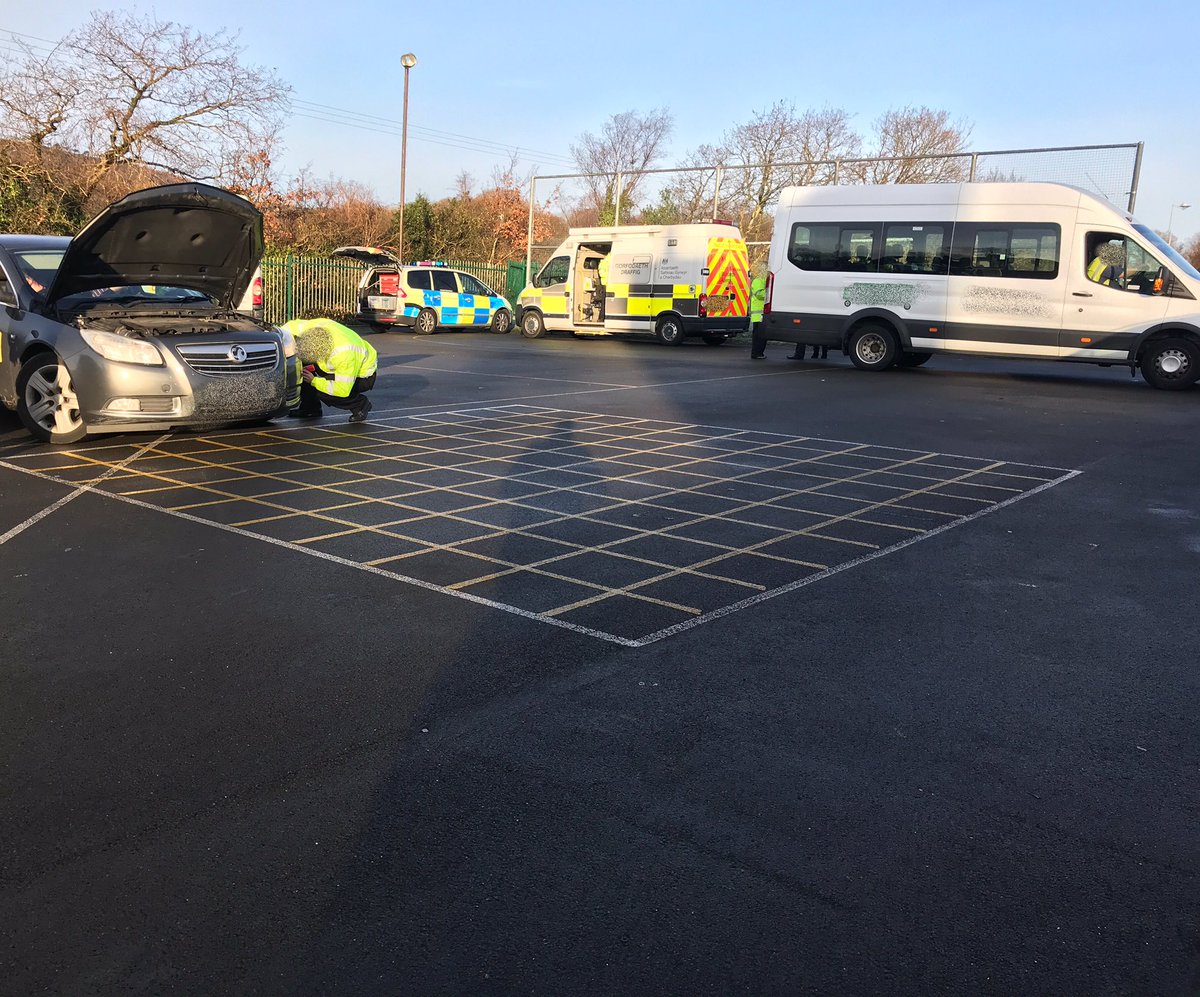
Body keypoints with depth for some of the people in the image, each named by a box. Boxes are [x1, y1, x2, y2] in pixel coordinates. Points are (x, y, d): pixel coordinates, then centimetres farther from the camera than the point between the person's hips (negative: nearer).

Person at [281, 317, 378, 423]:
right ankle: (310, 409, 7)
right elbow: (293, 325, -2)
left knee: (321, 392, -26)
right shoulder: (316, 327, -22)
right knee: (303, 363, -8)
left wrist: (313, 381, -26)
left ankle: (360, 404, -3)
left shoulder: (345, 354, -40)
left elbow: (342, 390, -34)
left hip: (363, 376, -8)